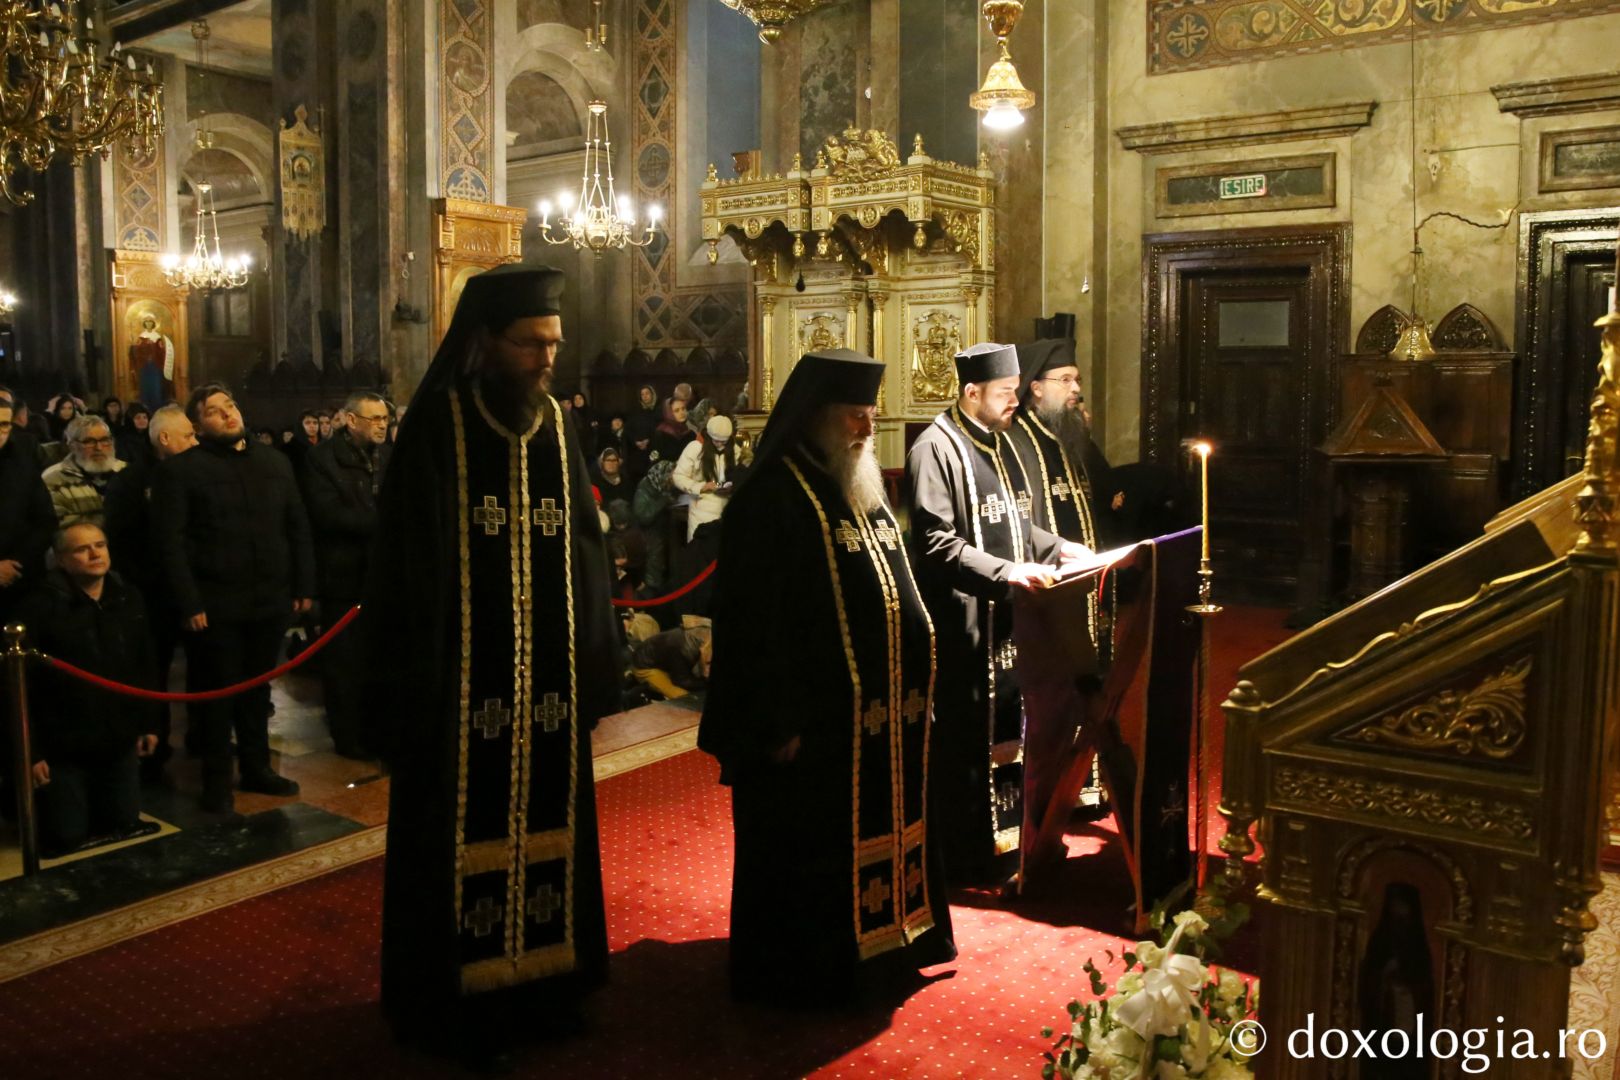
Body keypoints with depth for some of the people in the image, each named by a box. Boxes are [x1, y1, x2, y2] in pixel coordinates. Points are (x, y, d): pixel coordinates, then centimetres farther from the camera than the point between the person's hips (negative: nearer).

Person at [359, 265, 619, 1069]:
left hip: (546, 679, 5)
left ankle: (540, 979, 31)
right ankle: (456, 1003, 23)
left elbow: (585, 552, 7)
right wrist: (413, 686, -13)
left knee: (542, 823, 14)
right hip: (463, 684, -5)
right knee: (464, 838, 6)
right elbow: (408, 564, -10)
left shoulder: (558, 427, 6)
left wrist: (592, 670, 4)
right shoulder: (437, 426, -9)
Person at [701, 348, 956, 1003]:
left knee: (879, 834, 18)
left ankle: (880, 946, 34)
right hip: (813, 725, -9)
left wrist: (915, 689, 16)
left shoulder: (864, 493, 14)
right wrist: (778, 724, -19)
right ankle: (798, 974, 20)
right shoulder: (772, 499, -14)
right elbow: (753, 621, -18)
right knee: (808, 856, 4)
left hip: (883, 714, 9)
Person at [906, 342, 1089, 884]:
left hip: (1009, 615, 8)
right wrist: (1004, 571, -26)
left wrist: (1057, 548, 8)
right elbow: (935, 541, -20)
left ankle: (1007, 835, 28)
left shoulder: (999, 443, 13)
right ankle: (969, 857, 14)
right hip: (965, 620, -8)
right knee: (968, 739, 1)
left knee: (1009, 732, 15)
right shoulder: (936, 448, -14)